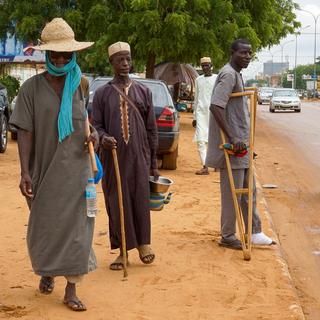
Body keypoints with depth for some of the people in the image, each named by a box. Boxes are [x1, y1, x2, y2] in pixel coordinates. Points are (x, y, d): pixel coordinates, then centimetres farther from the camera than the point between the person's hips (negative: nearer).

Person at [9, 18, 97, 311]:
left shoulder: (80, 84, 4)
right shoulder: (32, 88, -6)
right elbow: (25, 132, -9)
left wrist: (93, 135, -3)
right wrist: (25, 172, -16)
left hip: (75, 168, 2)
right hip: (44, 168, -1)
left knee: (75, 226, 0)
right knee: (43, 226, 12)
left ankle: (71, 290, 7)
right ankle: (46, 272, 37)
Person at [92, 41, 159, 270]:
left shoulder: (143, 91, 8)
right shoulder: (102, 93, 5)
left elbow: (152, 129, 9)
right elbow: (96, 125, 4)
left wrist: (154, 163, 7)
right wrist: (103, 137, -20)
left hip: (139, 157, 0)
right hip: (113, 157, 0)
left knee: (141, 200, -1)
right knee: (116, 203, 2)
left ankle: (143, 243, 18)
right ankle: (123, 250, 12)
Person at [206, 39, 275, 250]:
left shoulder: (237, 74, 16)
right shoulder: (228, 74, -16)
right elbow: (215, 106, -28)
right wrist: (232, 139, -29)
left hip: (240, 143, 10)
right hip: (232, 145, -10)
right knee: (232, 192, -1)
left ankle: (254, 232, 24)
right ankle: (228, 237, 9)